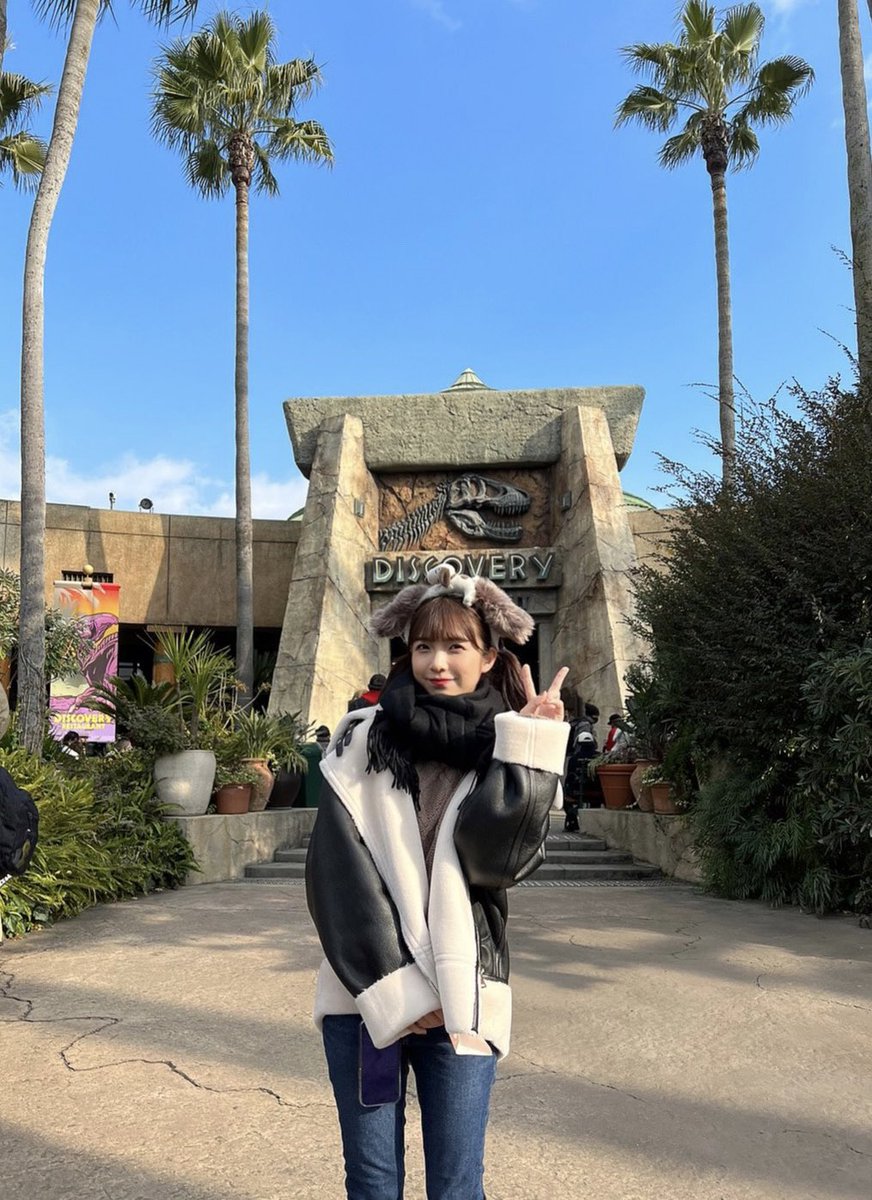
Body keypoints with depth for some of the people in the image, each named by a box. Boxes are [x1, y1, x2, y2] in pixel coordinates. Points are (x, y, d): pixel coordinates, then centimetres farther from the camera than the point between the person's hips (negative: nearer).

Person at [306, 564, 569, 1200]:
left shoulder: (509, 755, 2)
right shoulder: (363, 741, 0)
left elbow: (498, 859, -14)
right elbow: (338, 873, -6)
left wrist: (526, 749, -17)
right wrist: (392, 987, -12)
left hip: (460, 1002, 0)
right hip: (365, 995, 0)